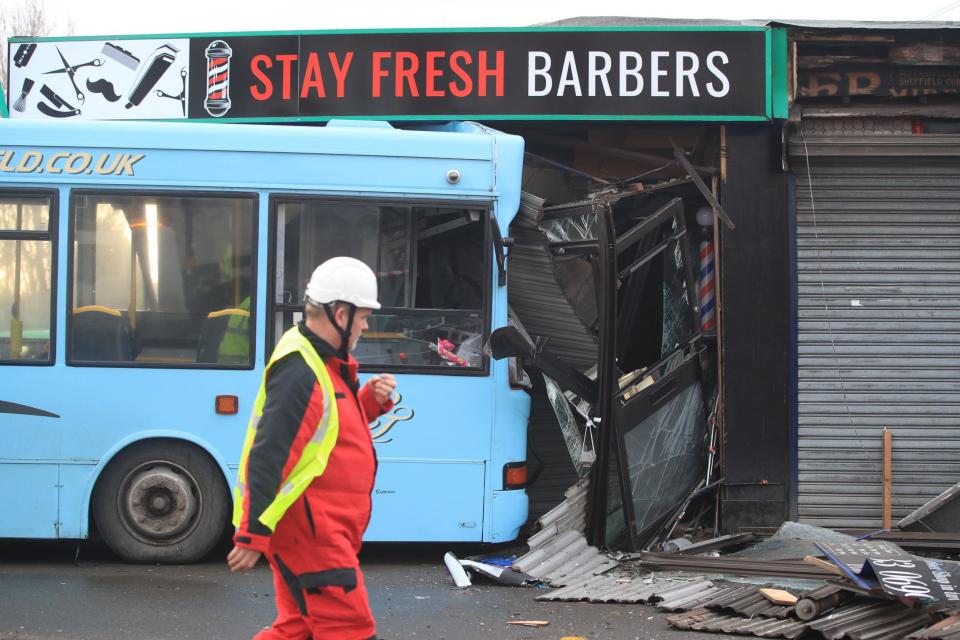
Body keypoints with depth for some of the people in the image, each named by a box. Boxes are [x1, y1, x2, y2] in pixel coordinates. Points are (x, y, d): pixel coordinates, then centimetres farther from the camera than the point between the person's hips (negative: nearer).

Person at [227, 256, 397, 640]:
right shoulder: (300, 374, -20)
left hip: (320, 525, 10)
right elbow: (267, 458, -24)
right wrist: (253, 536, -25)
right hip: (307, 527, -10)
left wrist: (370, 401, 5)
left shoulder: (324, 361, 12)